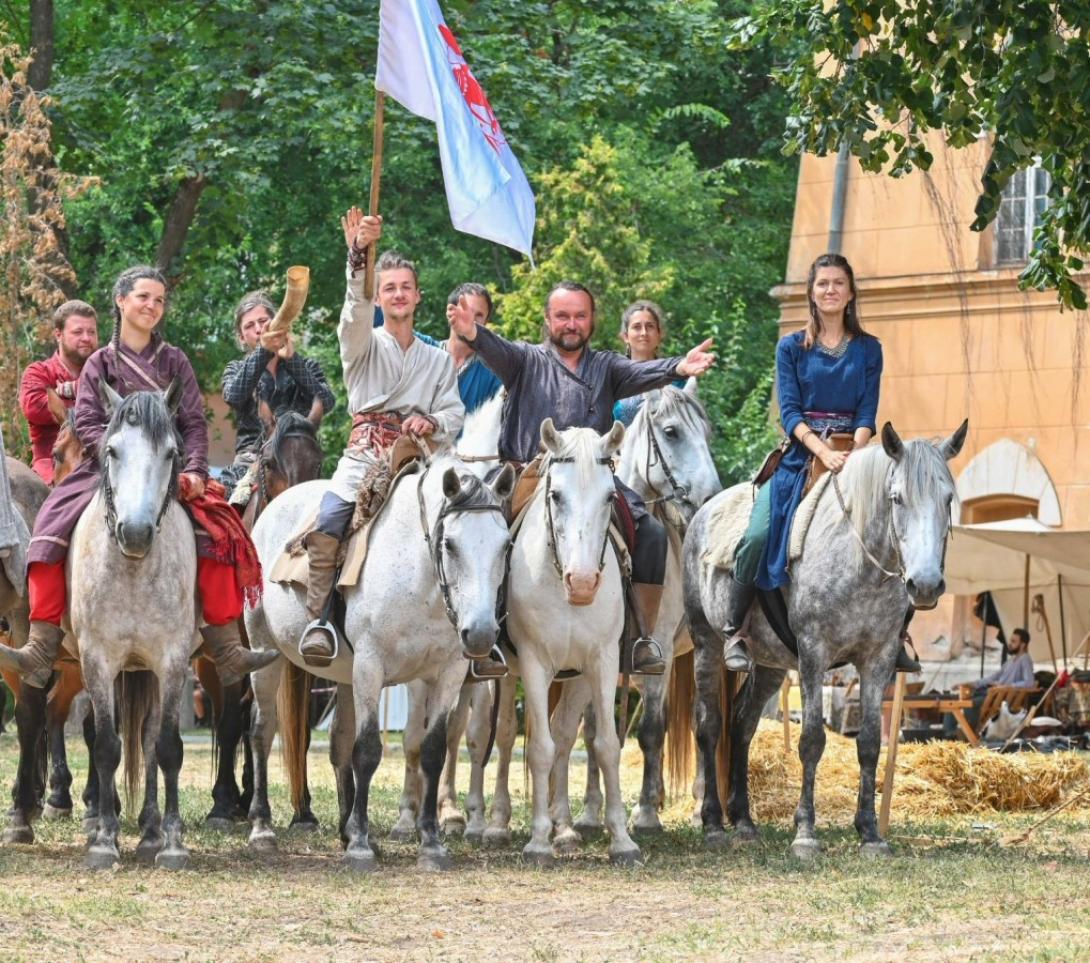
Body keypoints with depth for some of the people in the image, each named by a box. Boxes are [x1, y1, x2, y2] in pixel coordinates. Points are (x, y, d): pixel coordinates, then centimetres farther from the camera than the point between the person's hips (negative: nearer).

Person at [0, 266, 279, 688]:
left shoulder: (174, 361, 12)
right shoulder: (100, 364, 8)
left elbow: (194, 424, 6)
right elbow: (86, 425, -1)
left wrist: (195, 471, -11)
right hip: (109, 468, -1)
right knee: (53, 524, -24)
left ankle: (228, 652, -20)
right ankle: (40, 651, -27)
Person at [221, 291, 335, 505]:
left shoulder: (307, 367, 21)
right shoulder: (236, 370, 23)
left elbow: (326, 403, -3)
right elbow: (233, 397, -6)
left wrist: (292, 359, -12)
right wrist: (263, 351, -19)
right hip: (251, 454, -1)